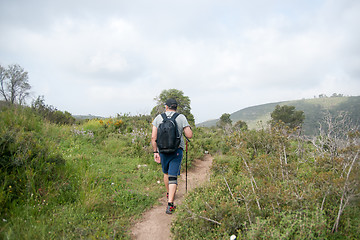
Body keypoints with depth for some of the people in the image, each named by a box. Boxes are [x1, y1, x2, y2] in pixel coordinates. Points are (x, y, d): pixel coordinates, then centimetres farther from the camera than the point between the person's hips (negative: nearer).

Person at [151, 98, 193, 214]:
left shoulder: (158, 118, 1)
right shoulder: (181, 118, -4)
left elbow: (153, 137, -4)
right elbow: (189, 135, -7)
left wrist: (155, 152, 2)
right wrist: (188, 127, 13)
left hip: (162, 150, 2)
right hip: (176, 151, -2)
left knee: (166, 173, 24)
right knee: (173, 177, -2)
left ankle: (169, 194, 44)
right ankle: (170, 204, -9)